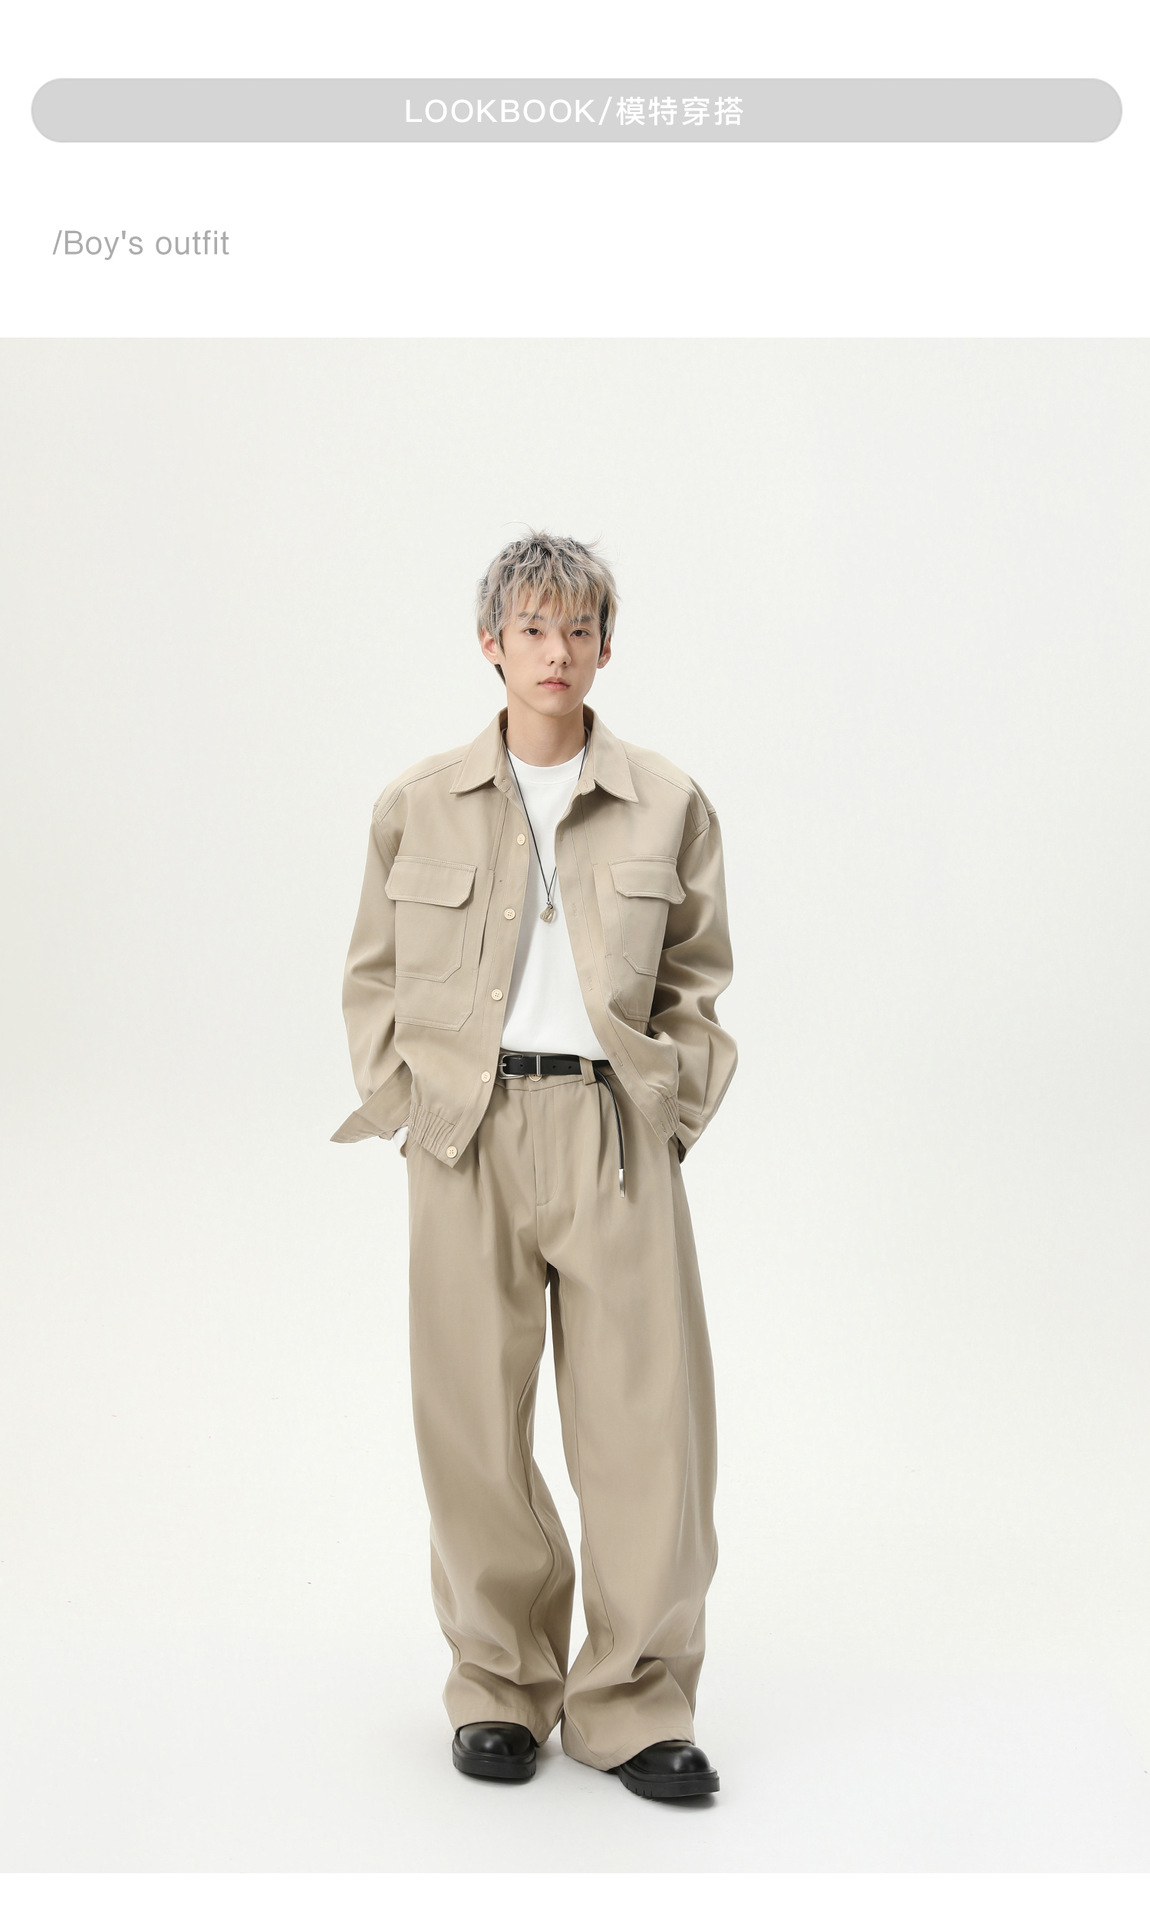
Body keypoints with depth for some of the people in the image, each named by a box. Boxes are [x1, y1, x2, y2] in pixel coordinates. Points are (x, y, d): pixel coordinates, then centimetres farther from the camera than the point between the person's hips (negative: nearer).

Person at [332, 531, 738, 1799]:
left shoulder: (668, 805, 5)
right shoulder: (417, 805, 5)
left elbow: (696, 980, 13)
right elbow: (373, 978, 12)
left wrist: (675, 1106, 3)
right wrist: (407, 1104, 2)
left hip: (617, 1130, 0)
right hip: (468, 1132, 0)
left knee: (645, 1409, -1)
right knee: (476, 1417, 4)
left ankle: (634, 1704, 13)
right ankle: (501, 1688, 22)